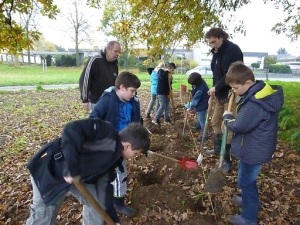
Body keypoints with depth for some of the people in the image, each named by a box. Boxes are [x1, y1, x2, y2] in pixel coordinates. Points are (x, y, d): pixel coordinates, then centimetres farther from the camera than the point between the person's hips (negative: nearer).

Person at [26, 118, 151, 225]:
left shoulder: (114, 156, 0)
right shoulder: (107, 132, -27)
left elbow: (104, 186, 5)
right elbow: (71, 129, -39)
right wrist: (71, 170, -34)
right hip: (49, 169, -8)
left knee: (97, 204, 10)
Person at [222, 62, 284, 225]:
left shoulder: (255, 104, -33)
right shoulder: (262, 91, 0)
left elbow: (238, 126, -26)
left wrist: (227, 117, -9)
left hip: (253, 151, -10)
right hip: (255, 148, 10)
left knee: (246, 182, 8)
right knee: (248, 180, 28)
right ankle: (249, 201, 51)